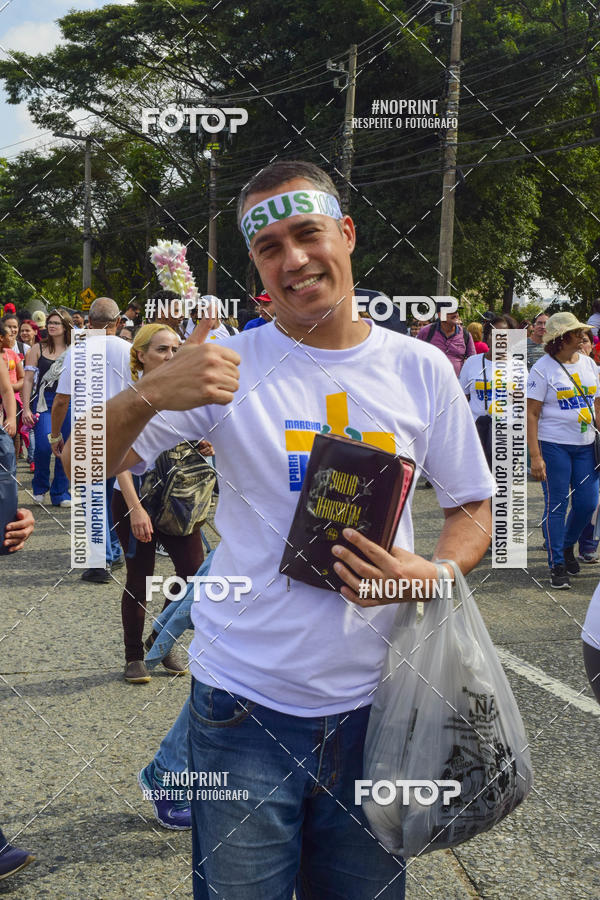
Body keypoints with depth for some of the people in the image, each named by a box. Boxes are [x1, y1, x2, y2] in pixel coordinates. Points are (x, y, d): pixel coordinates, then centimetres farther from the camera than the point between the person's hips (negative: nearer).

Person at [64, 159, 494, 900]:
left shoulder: (420, 370, 0)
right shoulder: (230, 364, -5)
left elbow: (471, 506, 9)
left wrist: (437, 576, -12)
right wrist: (150, 395, -28)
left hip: (373, 702, 2)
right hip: (246, 706, -2)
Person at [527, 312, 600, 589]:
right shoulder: (543, 368, -7)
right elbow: (532, 414, -9)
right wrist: (535, 456, -14)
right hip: (554, 445, -5)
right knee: (556, 504, -2)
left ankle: (567, 546, 32)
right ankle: (557, 565, 9)